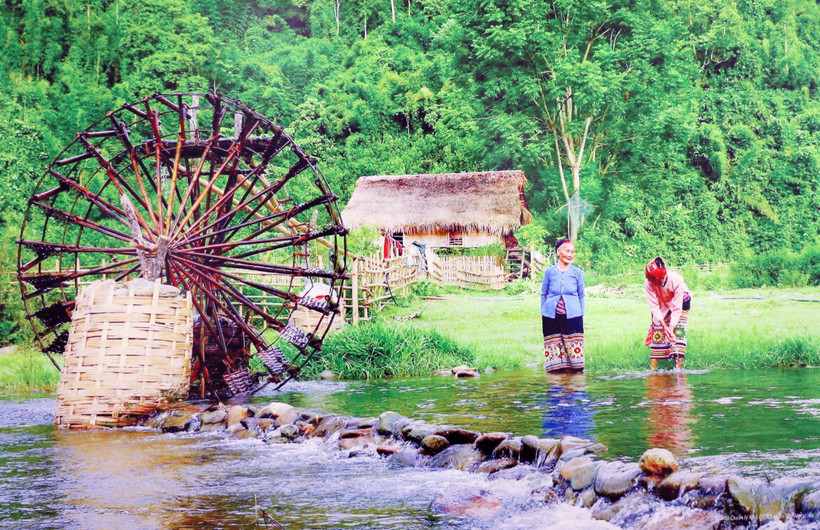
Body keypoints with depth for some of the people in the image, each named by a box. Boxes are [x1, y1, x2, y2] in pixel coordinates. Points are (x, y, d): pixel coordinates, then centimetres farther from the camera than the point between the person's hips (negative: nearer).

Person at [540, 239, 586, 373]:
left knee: (574, 346, -4)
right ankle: (556, 370, 9)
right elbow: (543, 294, 13)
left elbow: (581, 295, 12)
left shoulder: (577, 272, 5)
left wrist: (582, 314, 9)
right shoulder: (549, 272, 4)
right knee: (553, 346, 1)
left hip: (572, 316, 0)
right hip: (551, 316, 0)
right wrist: (543, 312, 10)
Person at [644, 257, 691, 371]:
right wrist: (664, 326, -34)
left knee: (678, 331, -16)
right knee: (657, 331, -8)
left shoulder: (676, 280, -37)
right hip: (662, 304, 2)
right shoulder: (649, 283, -31)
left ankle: (679, 365, -19)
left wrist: (671, 329, -36)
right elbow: (654, 306, -26)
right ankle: (653, 367, -6)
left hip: (681, 300, -2)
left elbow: (677, 308, -33)